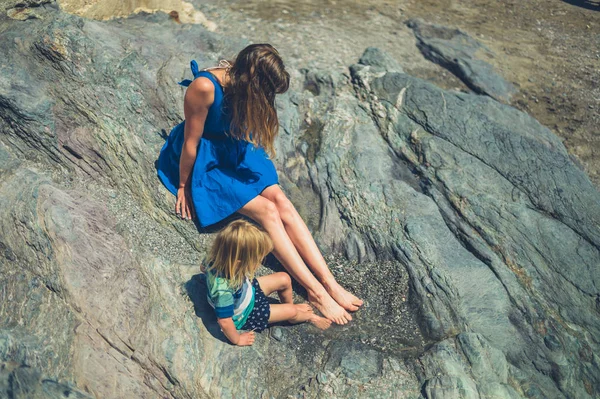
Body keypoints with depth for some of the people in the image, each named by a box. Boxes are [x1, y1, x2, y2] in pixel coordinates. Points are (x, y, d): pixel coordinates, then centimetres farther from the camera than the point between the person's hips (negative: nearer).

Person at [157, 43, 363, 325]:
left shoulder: (243, 80, -10)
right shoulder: (204, 87, -30)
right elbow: (191, 142, -20)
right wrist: (182, 186, -10)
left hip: (236, 150, 6)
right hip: (206, 160, -6)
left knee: (281, 201, -15)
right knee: (267, 210, -20)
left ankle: (329, 282, -17)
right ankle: (315, 291, -17)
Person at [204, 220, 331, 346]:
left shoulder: (220, 259, -27)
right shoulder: (223, 290, -47)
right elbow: (225, 321, -33)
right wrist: (237, 340, -16)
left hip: (248, 290, 6)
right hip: (244, 315, -6)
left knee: (284, 279, 4)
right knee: (290, 312, 0)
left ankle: (290, 305, 36)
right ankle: (309, 317, 36)